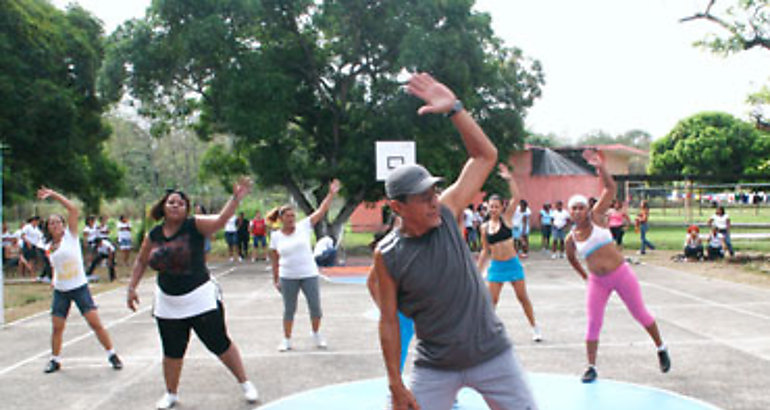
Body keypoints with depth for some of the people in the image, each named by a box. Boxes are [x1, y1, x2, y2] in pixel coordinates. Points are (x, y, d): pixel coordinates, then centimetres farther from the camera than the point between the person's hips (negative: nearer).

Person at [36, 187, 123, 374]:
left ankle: (112, 354, 3)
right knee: (57, 328, 6)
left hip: (79, 287, -4)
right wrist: (54, 280, 11)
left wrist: (53, 194, -13)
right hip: (60, 291, 5)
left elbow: (73, 209, -15)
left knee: (95, 323, -8)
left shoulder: (70, 235, -3)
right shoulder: (49, 247, 10)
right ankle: (55, 360, 24)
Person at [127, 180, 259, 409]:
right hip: (167, 306, 4)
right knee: (172, 352, 13)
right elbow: (141, 262, 16)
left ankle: (245, 384, 20)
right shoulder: (153, 235, 2)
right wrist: (132, 287, 12)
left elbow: (220, 220, -27)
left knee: (220, 344, 3)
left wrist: (236, 198, -39)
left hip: (201, 301, -4)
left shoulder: (194, 225, -10)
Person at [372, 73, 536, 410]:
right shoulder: (387, 255, -12)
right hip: (434, 367, -1)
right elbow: (389, 321, -5)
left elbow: (485, 156, -6)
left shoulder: (446, 213, -8)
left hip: (491, 353, 1)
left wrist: (453, 108, -18)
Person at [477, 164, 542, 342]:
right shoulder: (485, 227, 3)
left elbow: (516, 197, -17)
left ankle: (534, 328, 19)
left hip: (512, 263, -2)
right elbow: (485, 251, 12)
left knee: (523, 297, 6)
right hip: (495, 266, 2)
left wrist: (509, 179, -27)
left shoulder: (506, 218, -3)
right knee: (491, 300, 0)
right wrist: (478, 271, 12)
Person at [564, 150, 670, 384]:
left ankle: (661, 349, 31)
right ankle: (591, 367, 6)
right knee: (593, 324, -3)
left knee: (640, 314, 9)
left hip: (621, 274, -2)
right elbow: (571, 258, 22)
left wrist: (600, 167, -27)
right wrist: (583, 275, 21)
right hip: (597, 282, 2)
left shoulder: (597, 216, -5)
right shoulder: (571, 239, 1)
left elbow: (610, 188, -14)